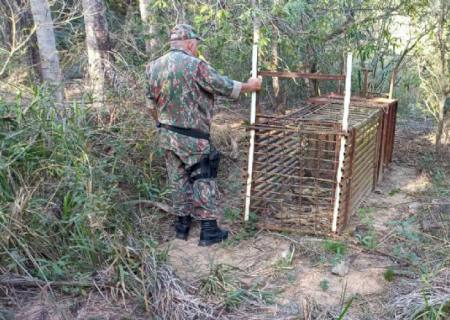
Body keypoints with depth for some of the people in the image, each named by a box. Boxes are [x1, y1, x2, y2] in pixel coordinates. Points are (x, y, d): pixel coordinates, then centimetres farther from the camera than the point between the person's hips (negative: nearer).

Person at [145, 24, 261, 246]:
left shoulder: (153, 67, 4)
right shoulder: (195, 65, -15)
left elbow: (152, 100, 12)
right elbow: (225, 87, -8)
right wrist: (249, 86, 8)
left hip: (167, 135, 6)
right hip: (192, 137, -6)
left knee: (179, 179, 16)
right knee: (203, 180, 4)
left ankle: (183, 224, 24)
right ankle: (208, 230, 7)